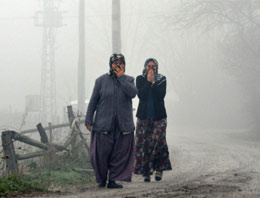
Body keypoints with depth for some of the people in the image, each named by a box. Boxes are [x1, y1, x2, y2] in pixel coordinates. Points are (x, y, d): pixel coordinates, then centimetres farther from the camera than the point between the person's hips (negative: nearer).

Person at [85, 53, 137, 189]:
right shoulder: (101, 80, 4)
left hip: (123, 125, 2)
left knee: (119, 153, -1)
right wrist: (89, 120, 0)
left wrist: (121, 77, -11)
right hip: (103, 124, -1)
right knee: (101, 153, -1)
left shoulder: (128, 80, 9)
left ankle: (112, 180, 6)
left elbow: (133, 93, -11)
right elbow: (93, 101, 5)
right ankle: (101, 179, 17)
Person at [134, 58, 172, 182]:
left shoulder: (162, 79, 5)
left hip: (159, 116, -1)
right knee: (144, 143, -3)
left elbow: (161, 95, -10)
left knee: (159, 141, -14)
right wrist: (148, 81, -11)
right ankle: (146, 172, 3)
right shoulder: (140, 79, 6)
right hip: (144, 116, 1)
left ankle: (159, 168, -1)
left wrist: (153, 82, -12)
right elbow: (141, 95, -9)